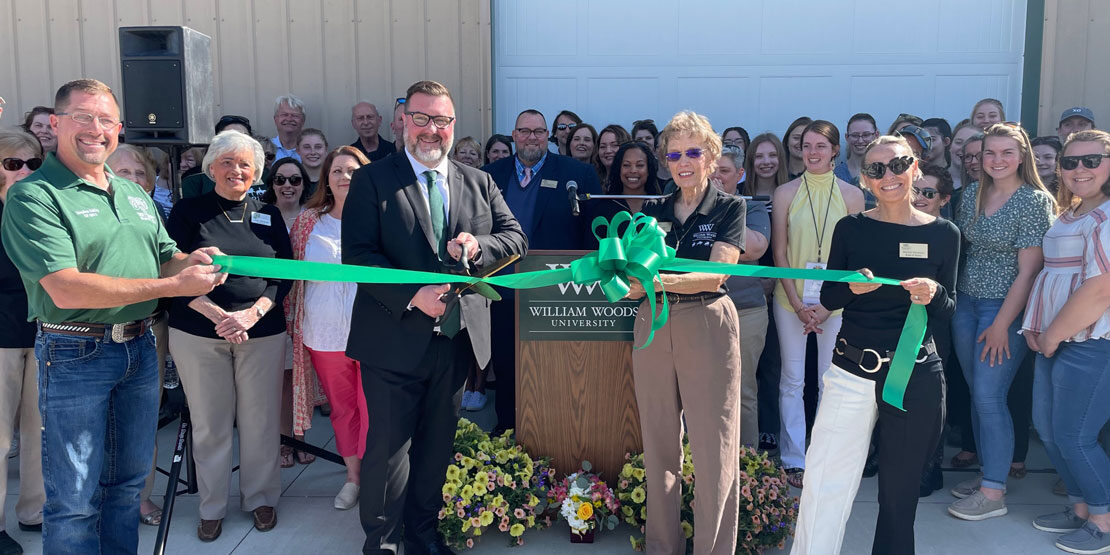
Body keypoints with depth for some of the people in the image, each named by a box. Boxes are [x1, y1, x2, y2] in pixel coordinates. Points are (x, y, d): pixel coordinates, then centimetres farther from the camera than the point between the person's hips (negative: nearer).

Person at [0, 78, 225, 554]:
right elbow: (66, 288, -21)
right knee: (74, 501, 4)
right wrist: (173, 285, -23)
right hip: (75, 355, -6)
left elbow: (166, 258, 17)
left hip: (140, 349, 7)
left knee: (129, 480, 18)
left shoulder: (135, 194, 13)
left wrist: (192, 261, -9)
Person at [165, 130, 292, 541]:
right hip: (199, 334, -1)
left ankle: (260, 498, 25)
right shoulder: (188, 212, 1)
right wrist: (218, 316, -17)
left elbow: (284, 275, 5)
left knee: (261, 422, 6)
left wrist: (251, 314, -11)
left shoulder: (268, 215, 8)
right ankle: (212, 507, 23)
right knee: (209, 425, 6)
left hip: (262, 333, 2)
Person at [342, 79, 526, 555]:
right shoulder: (372, 180, -3)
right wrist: (413, 297, -22)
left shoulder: (479, 183, 10)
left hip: (458, 336, 4)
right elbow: (357, 255, -12)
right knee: (388, 447, 4)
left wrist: (479, 245, -15)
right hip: (396, 338, -4)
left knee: (437, 442, 17)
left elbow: (517, 238, 6)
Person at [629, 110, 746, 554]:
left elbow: (715, 275, -13)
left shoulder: (729, 208, 0)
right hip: (653, 325, 4)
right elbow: (636, 278, 7)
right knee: (658, 443, 9)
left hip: (707, 326, -4)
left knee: (713, 446, -2)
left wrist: (661, 281, -29)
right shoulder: (653, 211, 12)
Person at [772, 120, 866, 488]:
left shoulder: (852, 195, 2)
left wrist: (827, 305, -8)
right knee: (792, 381, 5)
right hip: (791, 298, 1)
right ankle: (794, 460, 15)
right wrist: (797, 303, -6)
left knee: (833, 383, 4)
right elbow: (780, 252, 2)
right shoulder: (785, 193, 3)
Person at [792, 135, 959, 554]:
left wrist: (933, 295, -16)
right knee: (824, 482, -2)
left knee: (899, 492, 11)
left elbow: (948, 309, 6)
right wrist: (853, 287, -16)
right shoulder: (850, 229, 1)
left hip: (916, 377, 0)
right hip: (851, 373, 0)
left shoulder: (943, 234, 2)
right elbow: (828, 298, 5)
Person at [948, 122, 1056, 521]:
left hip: (1006, 308, -6)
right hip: (965, 304, 6)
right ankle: (990, 473, 24)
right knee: (977, 394, 10)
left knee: (988, 396, -7)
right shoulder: (972, 194, 7)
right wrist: (951, 298, 7)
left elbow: (1028, 270, -14)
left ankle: (993, 493, 4)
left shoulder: (1035, 201, -11)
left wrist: (1001, 324, -15)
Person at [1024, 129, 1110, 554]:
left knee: (1073, 436, -2)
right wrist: (1037, 328, 6)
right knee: (1048, 428, 13)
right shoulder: (1069, 215, 15)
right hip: (1055, 340, 9)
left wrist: (1053, 335, -13)